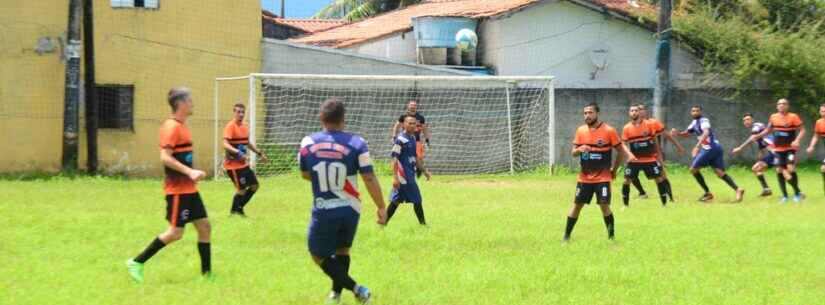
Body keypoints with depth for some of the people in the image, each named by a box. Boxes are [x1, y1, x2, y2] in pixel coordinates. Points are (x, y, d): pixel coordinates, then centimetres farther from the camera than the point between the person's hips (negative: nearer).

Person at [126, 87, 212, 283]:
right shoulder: (172, 127, -15)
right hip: (177, 189, -10)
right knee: (176, 232, -9)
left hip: (189, 188, 10)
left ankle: (207, 274, 11)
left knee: (204, 226, 7)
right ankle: (137, 263, 0)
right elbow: (165, 157, -23)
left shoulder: (181, 126, 14)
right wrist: (190, 172, -27)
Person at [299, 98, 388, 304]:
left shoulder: (308, 143, -5)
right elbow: (370, 179, -12)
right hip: (350, 209, 2)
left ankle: (355, 288, -4)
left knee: (319, 256, 10)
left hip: (323, 211, -2)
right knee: (342, 251, 24)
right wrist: (381, 208, -3)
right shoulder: (356, 144, -10)